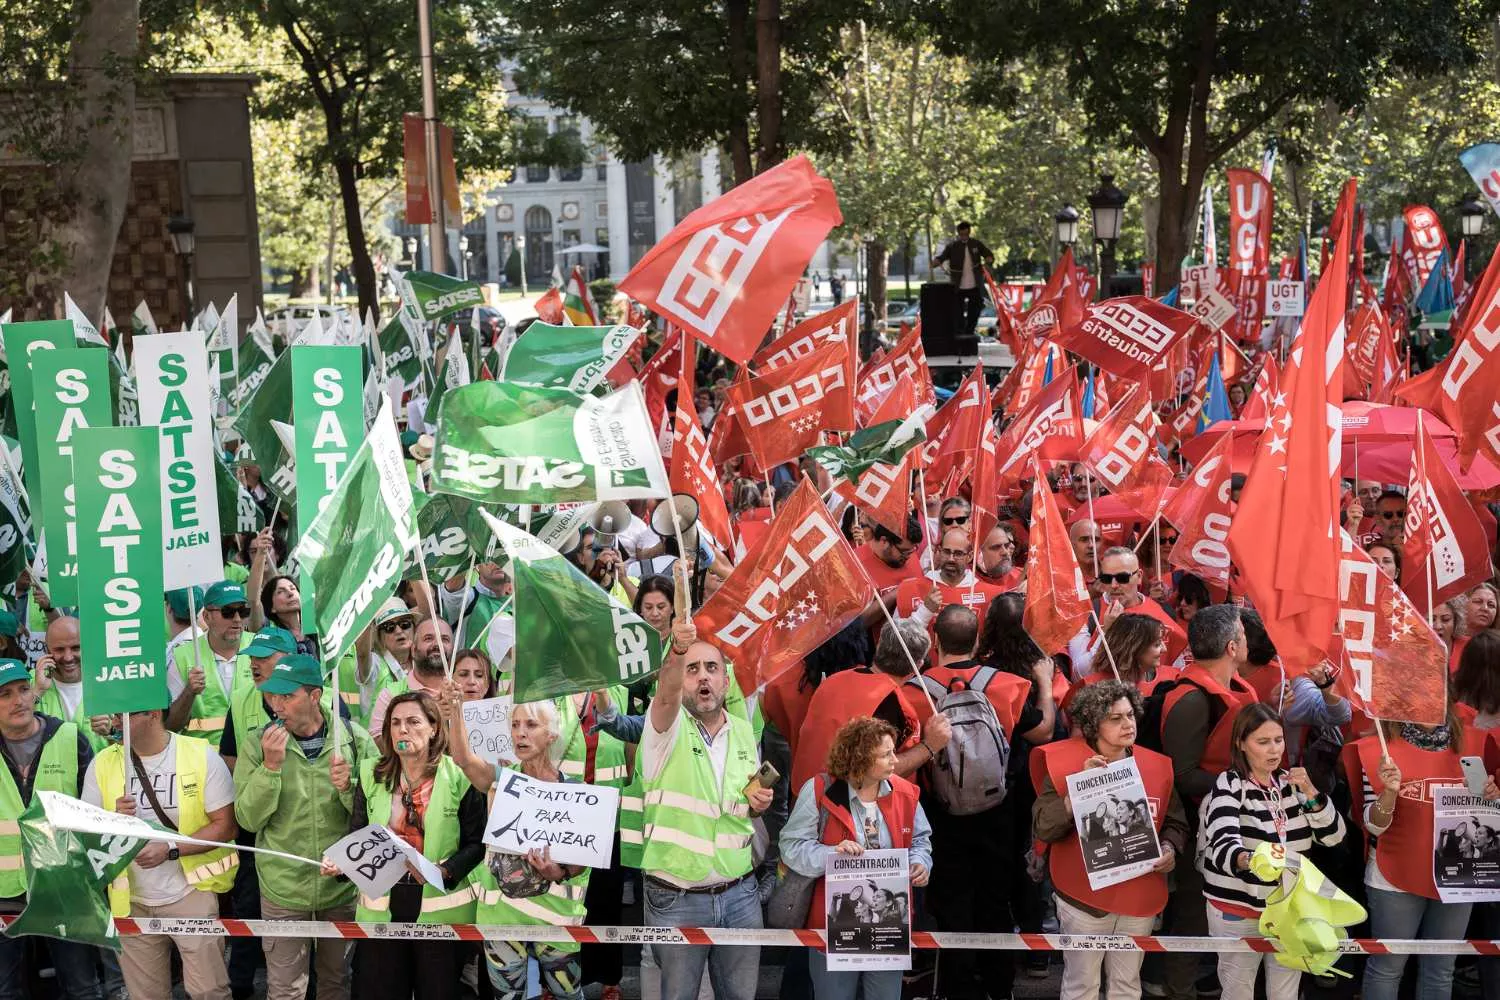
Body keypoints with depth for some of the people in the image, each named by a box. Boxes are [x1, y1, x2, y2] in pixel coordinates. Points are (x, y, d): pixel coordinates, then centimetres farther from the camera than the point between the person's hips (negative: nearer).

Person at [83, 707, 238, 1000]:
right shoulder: (103, 764, 1)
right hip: (132, 901, 3)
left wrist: (170, 849, -20)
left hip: (191, 892, -3)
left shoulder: (202, 756, -9)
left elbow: (226, 826, -8)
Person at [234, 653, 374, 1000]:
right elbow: (248, 819, -9)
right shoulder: (258, 741, -8)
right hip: (283, 886, -1)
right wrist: (270, 767, -22)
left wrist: (350, 787, -22)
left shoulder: (355, 738, -7)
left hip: (343, 882, 1)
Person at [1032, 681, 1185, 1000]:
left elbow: (1175, 822, 13)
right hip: (1085, 896, -4)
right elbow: (1043, 829, -16)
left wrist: (1170, 848, -8)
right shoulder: (1065, 765, -9)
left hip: (1140, 896, 4)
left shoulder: (1156, 766, 4)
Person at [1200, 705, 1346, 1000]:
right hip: (1238, 912, -4)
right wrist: (1248, 860, -51)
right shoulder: (1229, 785, -13)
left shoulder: (1291, 782, 5)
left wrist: (1310, 792, -13)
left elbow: (1333, 835, 2)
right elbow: (1223, 846, -29)